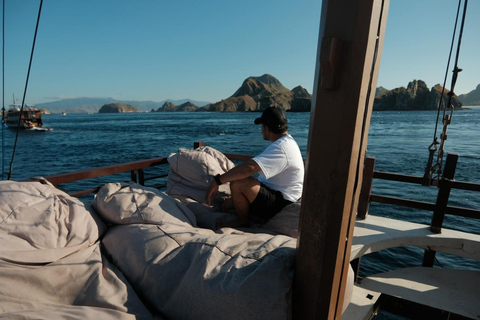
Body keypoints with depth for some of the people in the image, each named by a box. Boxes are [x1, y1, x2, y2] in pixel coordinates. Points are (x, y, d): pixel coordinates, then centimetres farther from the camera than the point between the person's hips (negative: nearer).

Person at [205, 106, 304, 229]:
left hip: (279, 204, -10)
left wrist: (217, 181, -33)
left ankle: (242, 220, -6)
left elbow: (249, 168, -38)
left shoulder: (281, 148, -26)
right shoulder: (287, 142, 11)